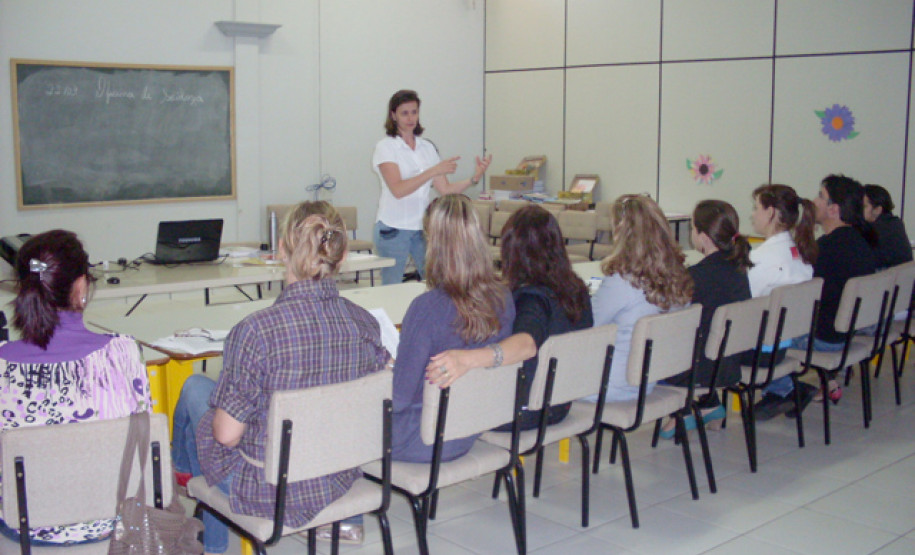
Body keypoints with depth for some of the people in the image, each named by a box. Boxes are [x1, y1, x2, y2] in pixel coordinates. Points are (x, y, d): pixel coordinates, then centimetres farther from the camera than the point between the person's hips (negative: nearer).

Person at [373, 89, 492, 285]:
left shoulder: (428, 147, 10)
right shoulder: (385, 147, -6)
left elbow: (445, 189, 7)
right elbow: (397, 189, -19)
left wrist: (474, 179, -9)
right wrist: (433, 171, -27)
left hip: (423, 227, 5)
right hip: (393, 230, -4)